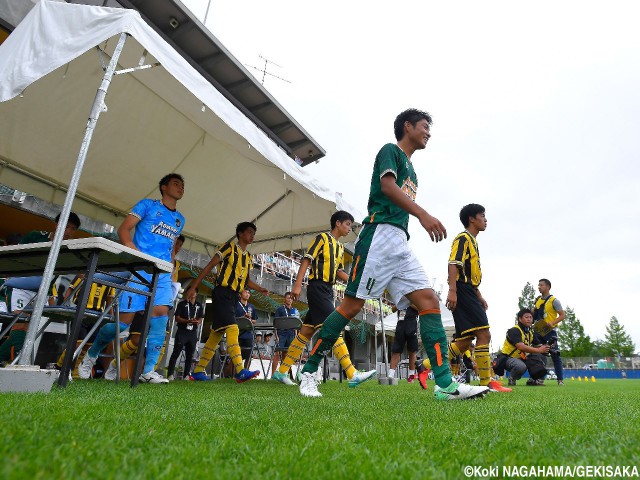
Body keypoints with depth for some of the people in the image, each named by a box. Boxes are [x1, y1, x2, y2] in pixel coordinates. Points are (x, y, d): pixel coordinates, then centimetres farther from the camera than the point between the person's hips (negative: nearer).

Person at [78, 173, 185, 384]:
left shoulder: (179, 219, 22)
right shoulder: (147, 205, 7)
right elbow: (123, 229, 0)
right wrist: (130, 246, -20)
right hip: (138, 268, -4)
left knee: (161, 311, -15)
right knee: (126, 318, -5)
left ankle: (148, 371, -12)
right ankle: (91, 354, 23)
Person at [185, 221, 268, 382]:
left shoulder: (248, 257, 18)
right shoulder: (229, 247, -2)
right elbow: (209, 266, -4)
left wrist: (260, 289, 5)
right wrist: (193, 287, -8)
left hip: (234, 297, 8)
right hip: (222, 293, -8)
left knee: (217, 334, 8)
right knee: (232, 329, -20)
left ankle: (198, 372, 16)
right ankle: (240, 371, -26)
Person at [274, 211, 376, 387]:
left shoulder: (340, 247, 22)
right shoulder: (322, 238, -2)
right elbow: (306, 260, -9)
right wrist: (298, 285, -17)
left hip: (327, 291, 9)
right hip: (317, 288, -9)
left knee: (306, 332, 8)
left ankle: (282, 372, 16)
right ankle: (353, 375, -17)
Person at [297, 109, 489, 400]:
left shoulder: (411, 170, 30)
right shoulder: (390, 150, 6)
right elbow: (387, 186, -13)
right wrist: (423, 214, -25)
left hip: (400, 244, 9)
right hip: (380, 232, -9)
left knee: (429, 301, -5)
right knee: (353, 304, -10)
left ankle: (445, 384, -7)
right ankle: (308, 371, 3)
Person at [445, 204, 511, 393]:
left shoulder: (472, 241, 27)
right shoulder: (463, 238, -4)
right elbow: (453, 264, -17)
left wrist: (479, 296, 26)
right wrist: (452, 290, -27)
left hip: (469, 294, 10)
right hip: (462, 292, -10)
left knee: (465, 341, 6)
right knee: (484, 334, -13)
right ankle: (486, 383, -8)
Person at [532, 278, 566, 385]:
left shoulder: (553, 300, -4)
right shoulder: (537, 300, 14)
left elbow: (562, 315, -8)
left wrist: (552, 323, -20)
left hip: (549, 331, -6)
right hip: (538, 331, 6)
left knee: (554, 355, -3)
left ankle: (560, 379, 5)